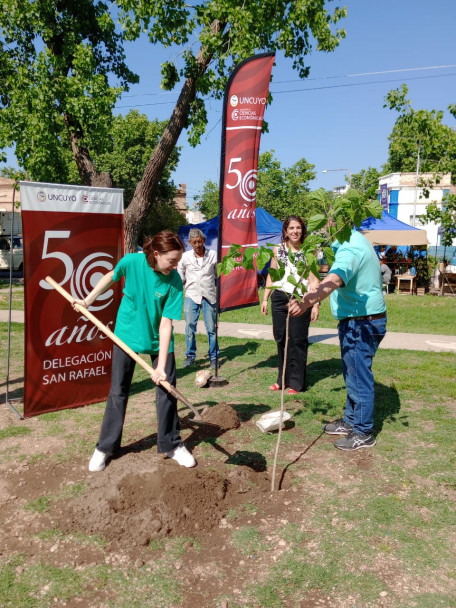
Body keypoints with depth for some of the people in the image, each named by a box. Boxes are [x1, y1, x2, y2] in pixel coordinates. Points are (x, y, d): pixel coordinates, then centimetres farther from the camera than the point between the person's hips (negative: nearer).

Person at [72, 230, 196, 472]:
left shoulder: (174, 282, -22)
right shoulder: (131, 261, -21)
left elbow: (166, 324, -23)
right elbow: (111, 276, 3)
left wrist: (161, 366, -27)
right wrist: (88, 300, 8)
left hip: (158, 340, 0)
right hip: (127, 335, 0)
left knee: (167, 391, 2)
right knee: (117, 392, 8)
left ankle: (172, 445, 21)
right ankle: (105, 447, 23)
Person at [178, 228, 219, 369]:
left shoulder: (213, 255, 3)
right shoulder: (185, 257, 2)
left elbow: (218, 275, 11)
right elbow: (180, 277, 15)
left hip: (209, 296, 0)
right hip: (191, 296, 0)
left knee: (211, 328, 2)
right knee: (190, 327, 0)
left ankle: (214, 357, 14)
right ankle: (190, 356, 15)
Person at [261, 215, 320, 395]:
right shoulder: (278, 250, 11)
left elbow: (313, 280, -2)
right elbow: (271, 276, 16)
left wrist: (315, 304, -10)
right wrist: (265, 299, 12)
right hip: (279, 299, 4)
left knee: (297, 341, -1)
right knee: (281, 339, 8)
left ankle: (296, 383, 11)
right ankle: (283, 379, 23)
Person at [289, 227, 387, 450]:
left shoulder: (350, 249, -24)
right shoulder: (354, 240, 11)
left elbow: (333, 281, -43)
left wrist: (307, 302, -58)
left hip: (360, 324, -11)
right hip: (361, 321, 11)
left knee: (358, 377, -1)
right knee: (352, 375, 20)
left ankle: (363, 433, 12)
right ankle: (351, 421, 34)